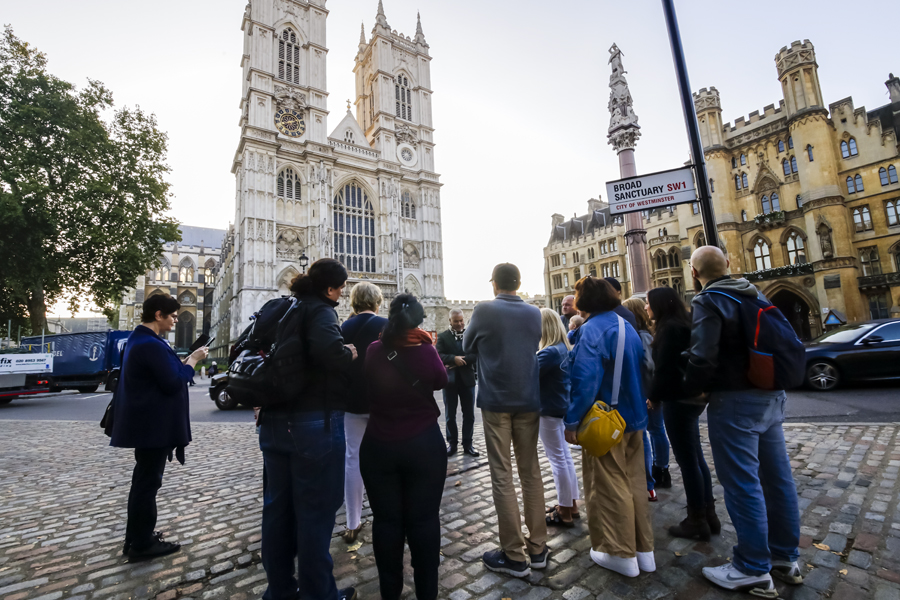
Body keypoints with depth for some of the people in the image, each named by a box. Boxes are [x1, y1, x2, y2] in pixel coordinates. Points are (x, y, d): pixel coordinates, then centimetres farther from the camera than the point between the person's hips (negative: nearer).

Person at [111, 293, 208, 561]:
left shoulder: (139, 339, 12)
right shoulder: (152, 345, -23)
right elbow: (173, 383, -23)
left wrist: (185, 361, 7)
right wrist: (192, 360, -13)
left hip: (145, 425, 11)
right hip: (154, 426, -11)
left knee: (143, 480, 20)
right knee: (148, 482, 1)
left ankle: (136, 537, 33)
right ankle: (142, 544, 14)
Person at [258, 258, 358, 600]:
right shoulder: (320, 311, -14)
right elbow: (331, 352, -34)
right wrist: (350, 353, -13)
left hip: (275, 422, 8)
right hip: (315, 423, -8)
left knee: (278, 506, 18)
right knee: (316, 511, 5)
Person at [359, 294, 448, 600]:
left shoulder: (372, 352, -9)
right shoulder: (426, 352, -15)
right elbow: (441, 381, 5)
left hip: (378, 446, 2)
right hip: (424, 445, -2)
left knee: (386, 519, 13)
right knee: (424, 518, 11)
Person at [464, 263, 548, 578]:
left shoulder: (484, 310, -9)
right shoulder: (534, 313, 3)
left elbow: (467, 346, 5)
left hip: (496, 401, -4)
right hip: (529, 400, 4)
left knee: (502, 475, 3)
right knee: (531, 471, 13)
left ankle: (514, 555, 10)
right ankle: (537, 548, 22)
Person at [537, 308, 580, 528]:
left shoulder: (550, 352, -24)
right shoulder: (564, 348, 7)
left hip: (550, 410, -10)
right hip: (561, 407, 10)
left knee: (557, 459, 1)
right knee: (565, 456, 18)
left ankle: (565, 512, 13)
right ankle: (571, 504, 31)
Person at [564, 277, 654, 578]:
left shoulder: (592, 330, -19)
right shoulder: (627, 327, 8)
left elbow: (585, 380, -26)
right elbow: (641, 371, 14)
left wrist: (572, 421, -20)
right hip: (634, 418, 8)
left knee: (609, 487, 7)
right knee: (634, 482, 18)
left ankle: (622, 554, 19)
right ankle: (644, 549, 30)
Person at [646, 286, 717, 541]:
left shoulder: (670, 328, -17)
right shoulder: (685, 324, 13)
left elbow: (664, 368, -20)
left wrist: (653, 397, -9)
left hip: (678, 399, -10)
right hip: (691, 396, 10)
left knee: (687, 461, 0)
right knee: (695, 457, 16)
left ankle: (697, 522, 11)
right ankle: (709, 515, 25)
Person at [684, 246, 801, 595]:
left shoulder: (707, 302, -14)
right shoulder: (755, 295, 11)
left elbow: (703, 357, -23)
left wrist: (690, 391, -8)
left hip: (734, 400, -9)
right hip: (771, 395, 9)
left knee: (742, 483, 0)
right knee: (776, 476, 15)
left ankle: (753, 569, 12)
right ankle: (784, 559, 29)